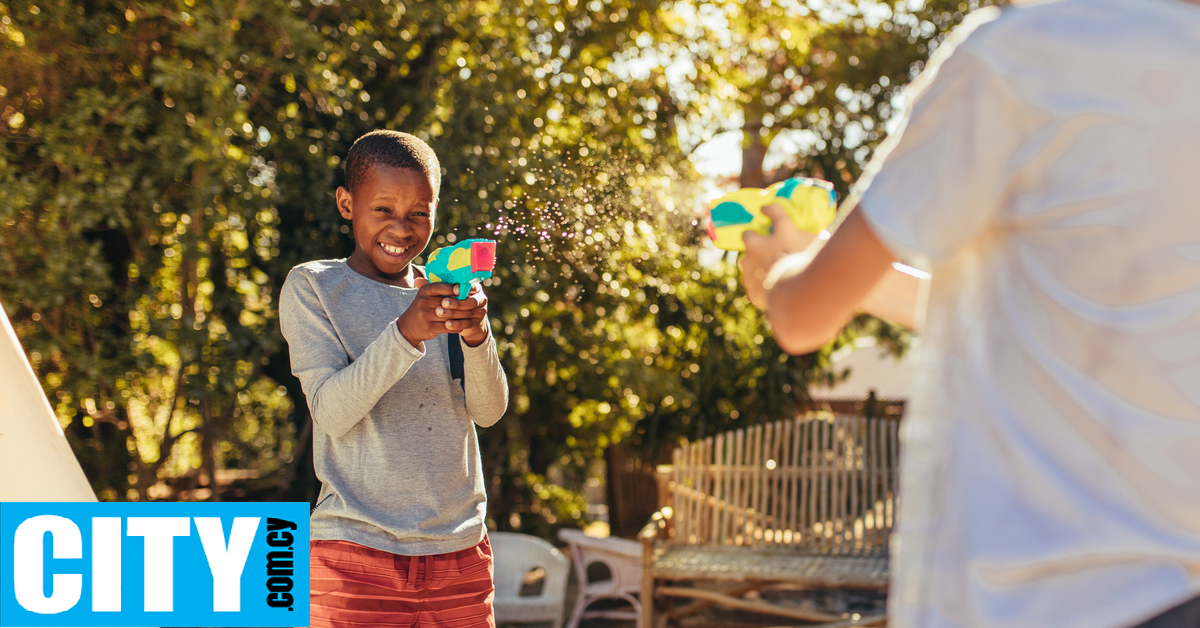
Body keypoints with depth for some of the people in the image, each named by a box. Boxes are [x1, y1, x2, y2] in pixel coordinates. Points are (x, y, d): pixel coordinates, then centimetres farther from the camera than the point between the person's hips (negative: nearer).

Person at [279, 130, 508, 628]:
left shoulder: (450, 290, 10)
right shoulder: (312, 287, -1)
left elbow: (489, 410, 2)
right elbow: (331, 412, -12)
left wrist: (476, 337, -18)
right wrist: (405, 332, -26)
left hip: (460, 551, 4)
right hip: (358, 551, -3)